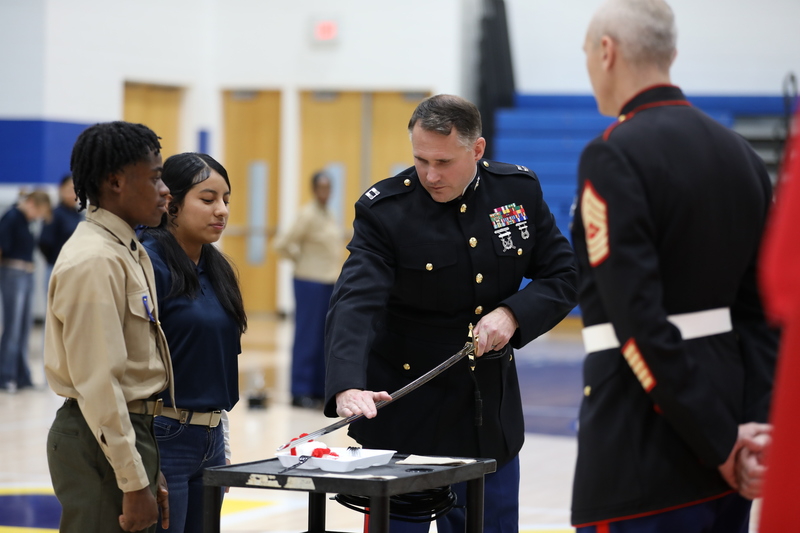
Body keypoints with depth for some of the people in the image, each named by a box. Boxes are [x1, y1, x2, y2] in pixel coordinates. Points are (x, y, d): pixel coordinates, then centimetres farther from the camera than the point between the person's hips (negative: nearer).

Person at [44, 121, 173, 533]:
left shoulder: (130, 253, 15)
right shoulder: (94, 262, -16)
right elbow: (98, 383, -20)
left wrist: (150, 473, 19)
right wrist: (134, 483, -20)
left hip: (129, 433, 9)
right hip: (100, 440, -9)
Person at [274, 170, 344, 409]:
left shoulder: (329, 214, 11)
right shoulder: (308, 215, -13)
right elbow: (282, 244, -15)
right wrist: (301, 260, -2)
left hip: (330, 282, 8)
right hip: (311, 282, -8)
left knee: (325, 338, 10)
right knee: (307, 338, -5)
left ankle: (319, 389, 16)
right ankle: (300, 393, -1)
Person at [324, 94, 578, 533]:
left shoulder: (520, 190, -1)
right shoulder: (384, 211, -14)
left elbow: (562, 276, 4)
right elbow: (354, 304, -26)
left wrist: (512, 314, -16)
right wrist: (347, 387, -43)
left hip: (490, 415, 4)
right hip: (403, 419, -3)